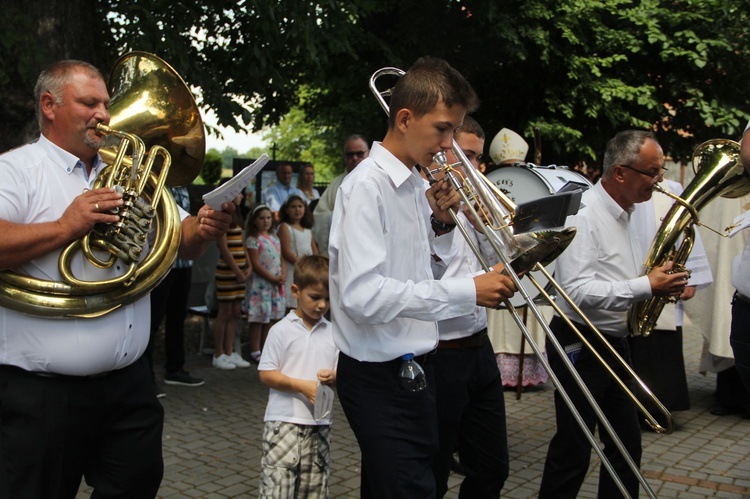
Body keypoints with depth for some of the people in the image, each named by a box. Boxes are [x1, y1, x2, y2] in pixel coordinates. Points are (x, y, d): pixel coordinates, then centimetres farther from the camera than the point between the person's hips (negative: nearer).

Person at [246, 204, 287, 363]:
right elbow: (255, 264, -14)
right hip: (260, 284, -7)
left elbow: (281, 259, 14)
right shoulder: (254, 239, -8)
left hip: (277, 285, 7)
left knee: (271, 318, 11)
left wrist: (283, 276, -4)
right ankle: (255, 351, 3)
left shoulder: (274, 238, 14)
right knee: (258, 319, -4)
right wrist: (272, 278, -14)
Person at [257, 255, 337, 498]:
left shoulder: (332, 333, 7)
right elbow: (266, 374, -7)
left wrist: (333, 376, -13)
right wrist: (302, 386, -16)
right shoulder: (281, 330, -4)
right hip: (284, 421, -4)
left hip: (320, 423, 4)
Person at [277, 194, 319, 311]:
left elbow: (315, 251, 13)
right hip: (293, 272, -6)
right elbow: (286, 253, -12)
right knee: (292, 304, -9)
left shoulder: (308, 229, 17)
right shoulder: (285, 227, -2)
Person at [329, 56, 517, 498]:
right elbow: (362, 294, -29)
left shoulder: (416, 184, 10)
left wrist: (437, 219, 1)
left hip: (415, 367, 9)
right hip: (378, 378, -9)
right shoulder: (367, 186, -17)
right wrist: (468, 291, -27)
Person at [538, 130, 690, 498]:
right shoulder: (584, 215, -18)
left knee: (627, 446, 14)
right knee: (573, 449, 0)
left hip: (616, 342, 9)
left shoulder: (623, 214, 12)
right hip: (581, 345, -9)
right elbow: (576, 290, -27)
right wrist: (646, 286, -25)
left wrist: (661, 283, 4)